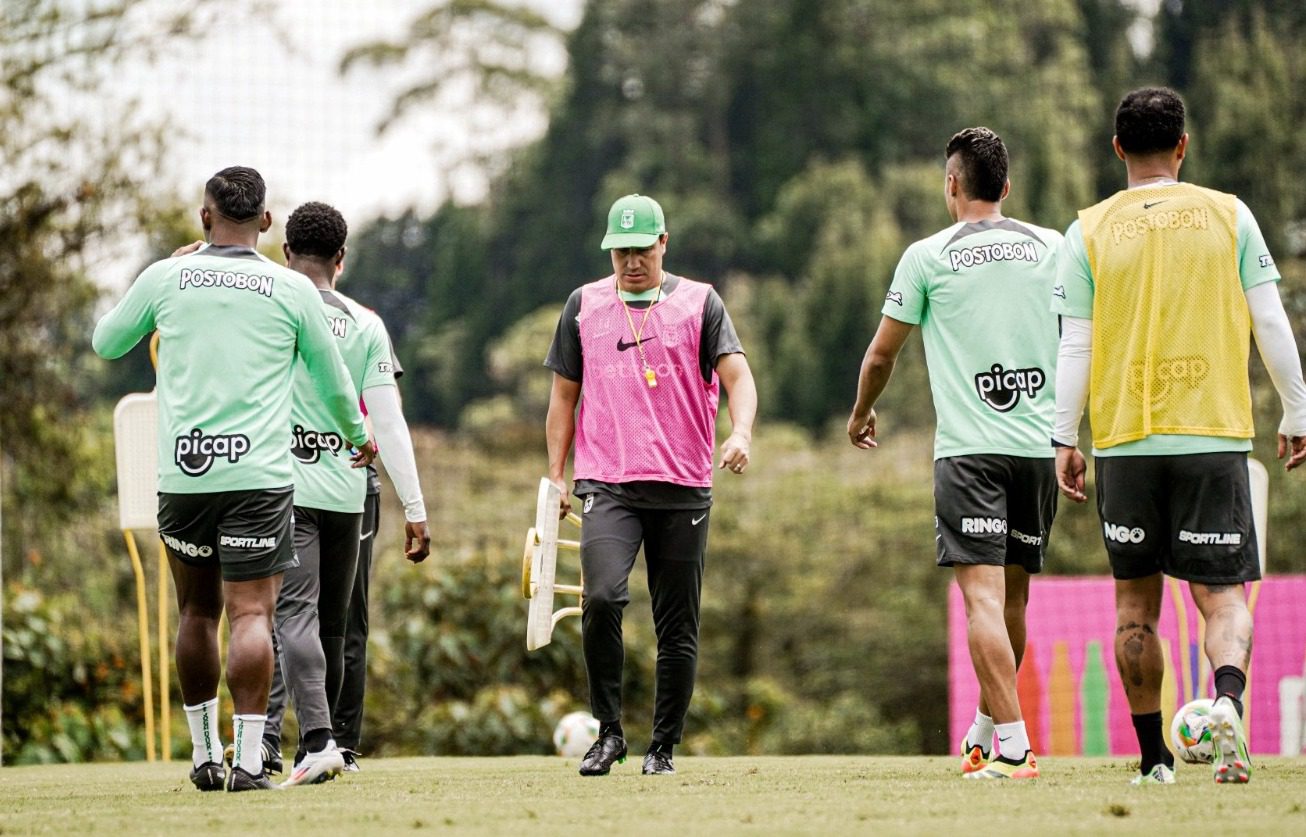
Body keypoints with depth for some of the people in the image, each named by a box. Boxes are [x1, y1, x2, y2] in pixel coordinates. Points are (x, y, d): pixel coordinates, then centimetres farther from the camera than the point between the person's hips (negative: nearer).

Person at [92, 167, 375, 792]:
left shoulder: (165, 278, 3)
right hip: (258, 475, -2)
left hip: (181, 475, 2)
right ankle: (248, 759, -14)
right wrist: (356, 436, 32)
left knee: (197, 613, 14)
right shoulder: (292, 290, 1)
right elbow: (331, 378, 13)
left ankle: (204, 756, 20)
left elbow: (106, 342, 20)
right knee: (251, 615, -5)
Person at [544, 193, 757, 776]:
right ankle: (609, 731, -10)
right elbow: (564, 395, 17)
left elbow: (736, 374, -4)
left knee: (678, 628, 2)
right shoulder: (584, 305, 12)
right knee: (602, 597, -22)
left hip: (683, 488, 0)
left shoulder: (699, 303, 7)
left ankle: (663, 747, 14)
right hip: (607, 486, 0)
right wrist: (556, 477, 9)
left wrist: (740, 432, -24)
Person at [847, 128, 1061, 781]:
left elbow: (882, 352, 8)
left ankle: (1013, 748, -21)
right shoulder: (1052, 248, 9)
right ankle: (983, 734, 30)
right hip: (1040, 443, 4)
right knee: (1013, 593, 16)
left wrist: (862, 414, 27)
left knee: (983, 594, -10)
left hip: (968, 449, -4)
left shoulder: (928, 256, 1)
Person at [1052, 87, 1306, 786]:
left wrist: (1063, 440, 6)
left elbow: (1075, 345, 0)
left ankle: (1154, 757, 13)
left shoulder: (1090, 231, 2)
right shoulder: (1228, 216, 3)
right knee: (1221, 594, 2)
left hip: (1125, 439, 0)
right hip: (1214, 438, 0)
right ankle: (1228, 698, -29)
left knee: (1135, 601, 12)